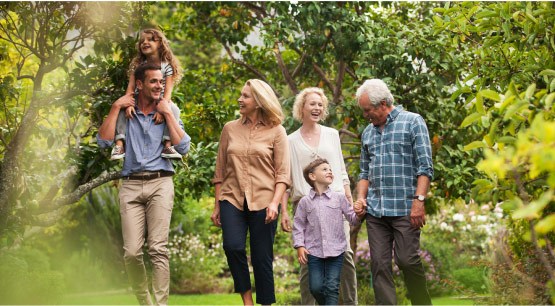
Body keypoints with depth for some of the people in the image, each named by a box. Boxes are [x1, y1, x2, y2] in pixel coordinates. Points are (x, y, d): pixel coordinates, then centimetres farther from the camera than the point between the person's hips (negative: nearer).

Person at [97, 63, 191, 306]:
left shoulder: (168, 114, 16)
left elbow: (183, 147, 0)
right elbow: (103, 142, 1)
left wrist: (167, 113, 1)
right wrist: (115, 108, 2)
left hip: (160, 183, -1)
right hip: (131, 185, 1)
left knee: (158, 249, -13)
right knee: (132, 252, -8)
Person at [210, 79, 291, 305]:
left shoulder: (276, 132, 4)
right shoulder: (230, 129, 12)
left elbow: (283, 173, 0)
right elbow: (220, 171, 15)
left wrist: (274, 202, -14)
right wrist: (217, 205, 11)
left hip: (263, 201, -2)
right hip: (232, 199, 2)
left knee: (262, 258, -1)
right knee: (232, 246, -20)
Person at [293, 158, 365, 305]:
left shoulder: (339, 198, 6)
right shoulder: (305, 201, 6)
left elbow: (352, 218, 9)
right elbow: (298, 226, 9)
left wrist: (359, 215, -14)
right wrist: (299, 246, -1)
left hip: (335, 250, 0)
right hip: (314, 251, 0)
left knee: (332, 286, -5)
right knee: (316, 287, -1)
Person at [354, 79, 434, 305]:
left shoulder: (412, 122, 1)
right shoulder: (368, 132, 18)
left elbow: (425, 166, -6)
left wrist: (419, 200, -15)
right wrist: (361, 198, 7)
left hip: (404, 209, -5)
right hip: (375, 210, 5)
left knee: (407, 259, -7)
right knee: (379, 264, 0)